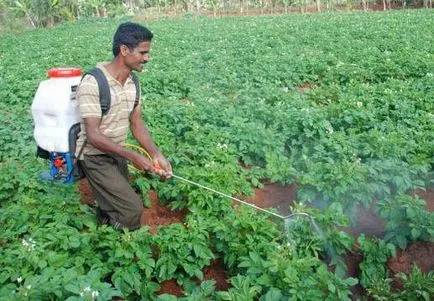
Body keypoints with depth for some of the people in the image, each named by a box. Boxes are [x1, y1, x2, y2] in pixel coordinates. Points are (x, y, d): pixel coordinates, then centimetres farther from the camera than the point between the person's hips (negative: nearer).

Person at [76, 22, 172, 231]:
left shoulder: (132, 83, -2)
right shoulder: (92, 84, -26)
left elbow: (137, 124, 0)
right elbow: (93, 135, -27)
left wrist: (156, 155, -15)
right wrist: (132, 156, -32)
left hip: (117, 153, 7)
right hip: (95, 156, -7)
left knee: (111, 209, 19)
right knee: (132, 208, -12)